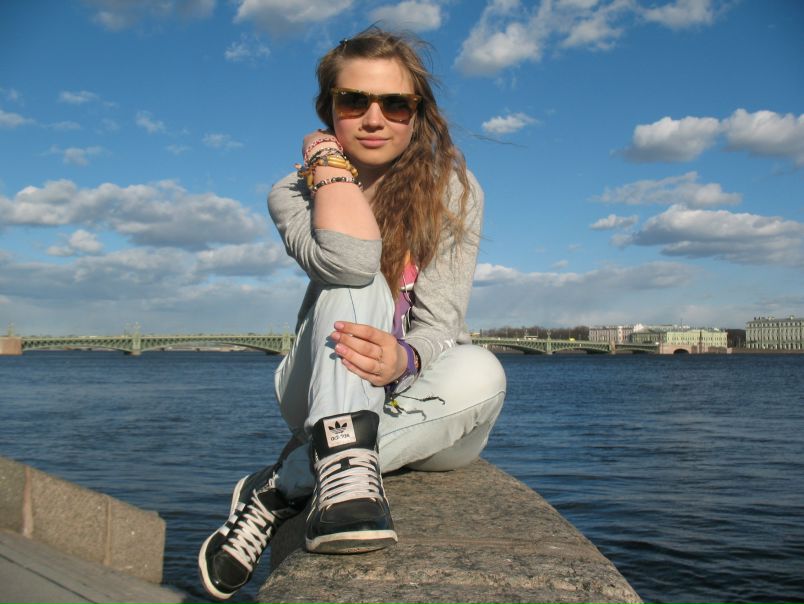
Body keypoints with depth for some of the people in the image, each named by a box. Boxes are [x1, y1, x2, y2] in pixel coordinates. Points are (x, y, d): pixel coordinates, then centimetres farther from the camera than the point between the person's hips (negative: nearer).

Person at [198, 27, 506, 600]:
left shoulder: (453, 188, -6)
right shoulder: (295, 193, -4)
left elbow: (440, 318, -18)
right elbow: (348, 259, -28)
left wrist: (404, 358, -40)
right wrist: (329, 161, -15)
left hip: (421, 412, 1)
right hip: (324, 398, 0)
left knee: (481, 373, -35)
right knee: (354, 283, -28)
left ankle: (278, 487, -29)